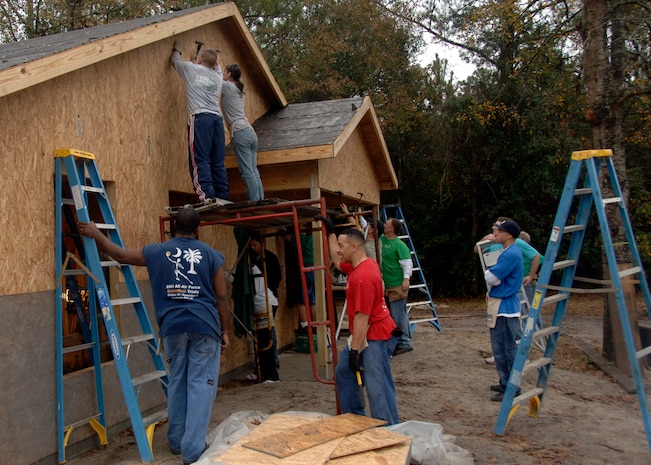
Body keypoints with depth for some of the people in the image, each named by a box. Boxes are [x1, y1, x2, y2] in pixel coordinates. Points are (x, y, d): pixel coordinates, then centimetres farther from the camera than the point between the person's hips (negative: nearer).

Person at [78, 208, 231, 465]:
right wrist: (225, 330, 10)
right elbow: (221, 298, 3)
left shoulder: (157, 252, 7)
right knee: (200, 385, 0)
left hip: (172, 327, 3)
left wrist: (95, 233, 30)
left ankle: (176, 442, 27)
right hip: (204, 327, -2)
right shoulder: (211, 255, 3)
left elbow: (120, 254, 17)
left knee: (177, 382, 16)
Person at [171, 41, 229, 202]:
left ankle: (207, 196, -18)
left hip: (200, 118, -5)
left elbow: (175, 61, 30)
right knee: (218, 161, 5)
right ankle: (223, 197, 3)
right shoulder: (218, 77, 20)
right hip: (217, 118, 5)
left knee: (200, 159, -9)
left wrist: (177, 50, 47)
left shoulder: (191, 69, 9)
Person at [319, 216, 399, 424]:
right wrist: (330, 232, 29)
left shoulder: (363, 276, -25)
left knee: (377, 387, -8)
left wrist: (354, 350, -21)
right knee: (343, 372, 18)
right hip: (366, 334, 11)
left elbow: (362, 317, -24)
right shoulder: (360, 265, 6)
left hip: (376, 337, -11)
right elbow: (337, 261, 28)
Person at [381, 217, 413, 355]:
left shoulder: (400, 245, -14)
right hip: (386, 286, 9)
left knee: (399, 315, -6)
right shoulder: (381, 239, 9)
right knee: (391, 316, 15)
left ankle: (405, 343, 2)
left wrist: (406, 278, -30)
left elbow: (408, 264, -18)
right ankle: (397, 341, 25)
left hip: (397, 286, -9)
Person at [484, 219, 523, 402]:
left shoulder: (511, 254, -19)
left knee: (507, 349, -4)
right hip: (501, 305, 10)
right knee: (501, 348, 17)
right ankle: (506, 384, 27)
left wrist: (488, 271, -2)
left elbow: (492, 278, -19)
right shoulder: (509, 252, 13)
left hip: (504, 307, -10)